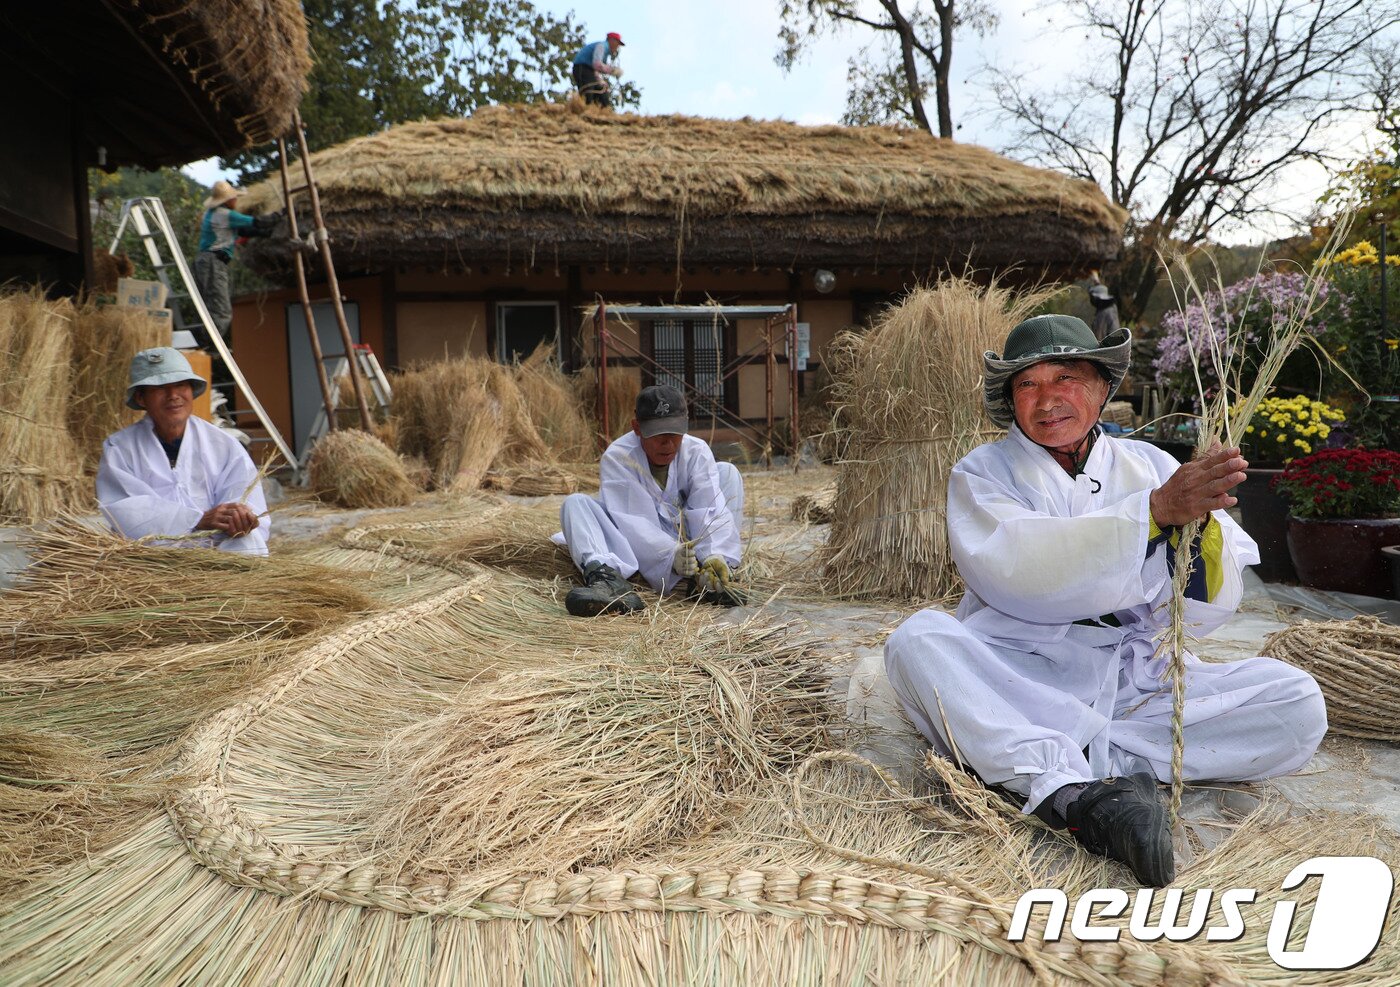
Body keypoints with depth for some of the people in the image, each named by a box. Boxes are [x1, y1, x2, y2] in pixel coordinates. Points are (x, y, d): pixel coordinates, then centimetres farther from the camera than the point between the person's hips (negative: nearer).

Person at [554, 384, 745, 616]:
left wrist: (715, 555, -40)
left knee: (727, 471, -12)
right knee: (575, 503, -21)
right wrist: (671, 553, -42)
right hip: (641, 549, -1)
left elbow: (710, 510, -21)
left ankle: (708, 576, -28)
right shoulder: (616, 457, -16)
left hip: (687, 543, 2)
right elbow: (630, 521, -26)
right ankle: (606, 575, -51)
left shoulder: (697, 451, -9)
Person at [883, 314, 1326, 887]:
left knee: (1297, 703, -16)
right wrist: (1155, 511, -25)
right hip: (1015, 682, -2)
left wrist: (1197, 523, -18)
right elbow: (1016, 571, -19)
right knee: (918, 639, -29)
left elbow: (1202, 615, 3)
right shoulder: (982, 474, 3)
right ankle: (1074, 793, -41)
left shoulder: (1150, 467, 10)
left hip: (1136, 683, 3)